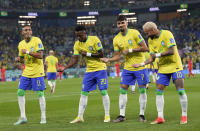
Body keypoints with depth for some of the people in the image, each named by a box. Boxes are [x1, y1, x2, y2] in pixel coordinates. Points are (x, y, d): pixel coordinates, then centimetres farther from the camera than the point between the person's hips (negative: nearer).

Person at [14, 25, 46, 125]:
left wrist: (27, 52, -22)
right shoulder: (21, 44, 8)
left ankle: (43, 118, 5)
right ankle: (23, 117, 9)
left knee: (40, 93, -4)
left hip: (37, 71, -6)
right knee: (20, 92, 0)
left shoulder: (36, 40, -10)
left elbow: (40, 56, -18)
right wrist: (19, 59, -6)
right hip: (26, 72, 6)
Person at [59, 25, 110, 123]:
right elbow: (74, 59, 0)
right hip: (89, 70, 5)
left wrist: (87, 54, -17)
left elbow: (101, 54, -15)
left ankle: (107, 116, 3)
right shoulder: (77, 44, 2)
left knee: (103, 92, -6)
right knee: (84, 93, 0)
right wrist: (65, 67, -14)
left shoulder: (94, 39, -13)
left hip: (100, 69, -5)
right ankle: (80, 117, 4)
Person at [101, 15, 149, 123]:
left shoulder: (134, 33, -10)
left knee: (142, 90, -2)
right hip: (127, 68, 4)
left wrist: (130, 50, -18)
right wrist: (108, 60, -13)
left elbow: (145, 48, -13)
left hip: (140, 66, -4)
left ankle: (142, 115, 8)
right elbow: (117, 56, 6)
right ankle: (122, 115, 6)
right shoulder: (116, 39, 3)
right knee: (123, 90, -1)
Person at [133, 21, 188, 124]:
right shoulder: (151, 40, 4)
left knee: (180, 91, -7)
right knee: (159, 92, -2)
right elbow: (152, 58, 4)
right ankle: (160, 117, 2)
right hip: (163, 68, 6)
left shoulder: (166, 34, -16)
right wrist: (142, 64, -10)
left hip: (175, 66, -6)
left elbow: (172, 51, -22)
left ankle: (184, 116, 3)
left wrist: (158, 54, -18)